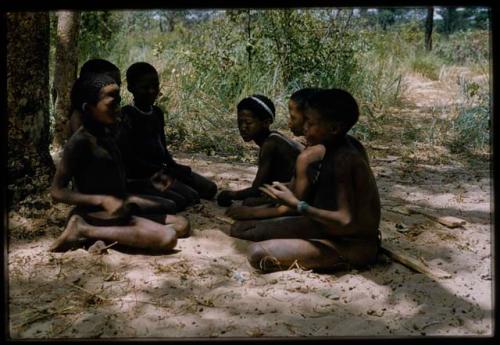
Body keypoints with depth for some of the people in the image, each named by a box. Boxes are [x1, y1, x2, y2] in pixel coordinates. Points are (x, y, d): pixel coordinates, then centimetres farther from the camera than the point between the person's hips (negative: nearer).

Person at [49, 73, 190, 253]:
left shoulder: (107, 134, 9)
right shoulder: (80, 141, -17)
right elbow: (57, 191, -17)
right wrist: (103, 200, -25)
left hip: (119, 210, 9)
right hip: (98, 216, -9)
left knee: (181, 225, 6)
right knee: (167, 238, -26)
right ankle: (84, 230, -17)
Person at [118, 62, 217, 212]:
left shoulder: (157, 113, 9)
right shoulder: (127, 116, -15)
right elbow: (129, 158, -18)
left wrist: (174, 166, -2)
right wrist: (165, 171, -18)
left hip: (160, 170, 8)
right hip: (140, 176, -8)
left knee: (209, 188, 4)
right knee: (190, 198, -21)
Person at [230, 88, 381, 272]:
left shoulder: (345, 159, -25)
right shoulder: (334, 150, 3)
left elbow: (346, 221, -30)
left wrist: (297, 205, -27)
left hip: (353, 245, -9)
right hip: (329, 229, 9)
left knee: (258, 254, -27)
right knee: (240, 228, 7)